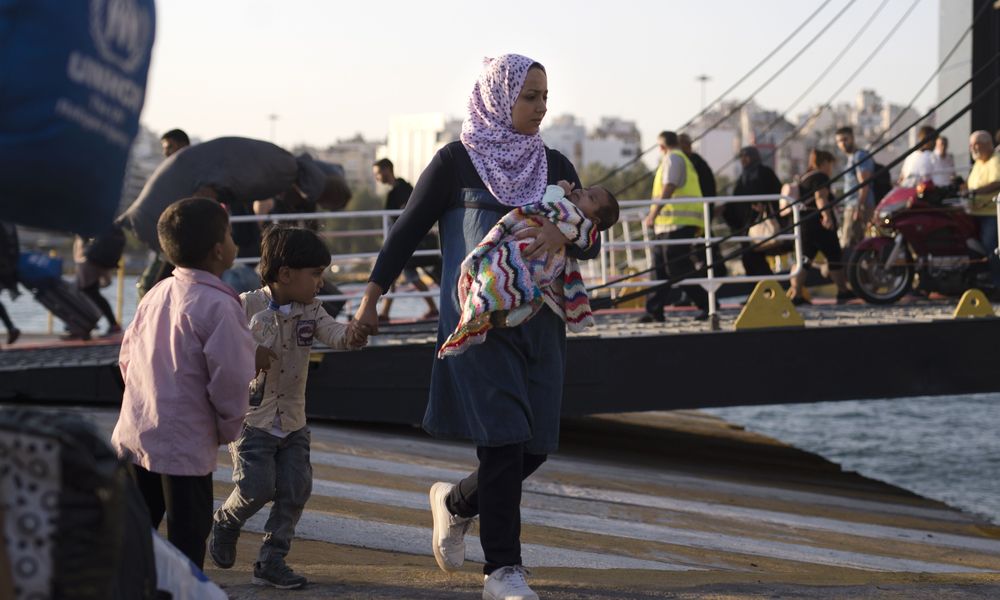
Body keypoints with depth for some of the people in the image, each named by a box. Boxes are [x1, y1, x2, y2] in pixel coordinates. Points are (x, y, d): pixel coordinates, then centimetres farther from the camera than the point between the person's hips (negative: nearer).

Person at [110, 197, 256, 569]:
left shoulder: (156, 294, 7)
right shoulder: (218, 306, -17)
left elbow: (126, 357, 15)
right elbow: (231, 380, -18)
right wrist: (229, 429, -1)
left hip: (133, 435, 8)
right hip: (184, 444, -7)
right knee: (187, 539, 2)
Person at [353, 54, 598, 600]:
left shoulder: (553, 166, 10)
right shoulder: (456, 162, -2)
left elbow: (590, 241, 5)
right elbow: (407, 232, 2)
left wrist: (563, 234, -18)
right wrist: (370, 299, 0)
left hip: (539, 324, 5)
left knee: (534, 447, 4)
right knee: (504, 442, -11)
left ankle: (456, 502, 33)